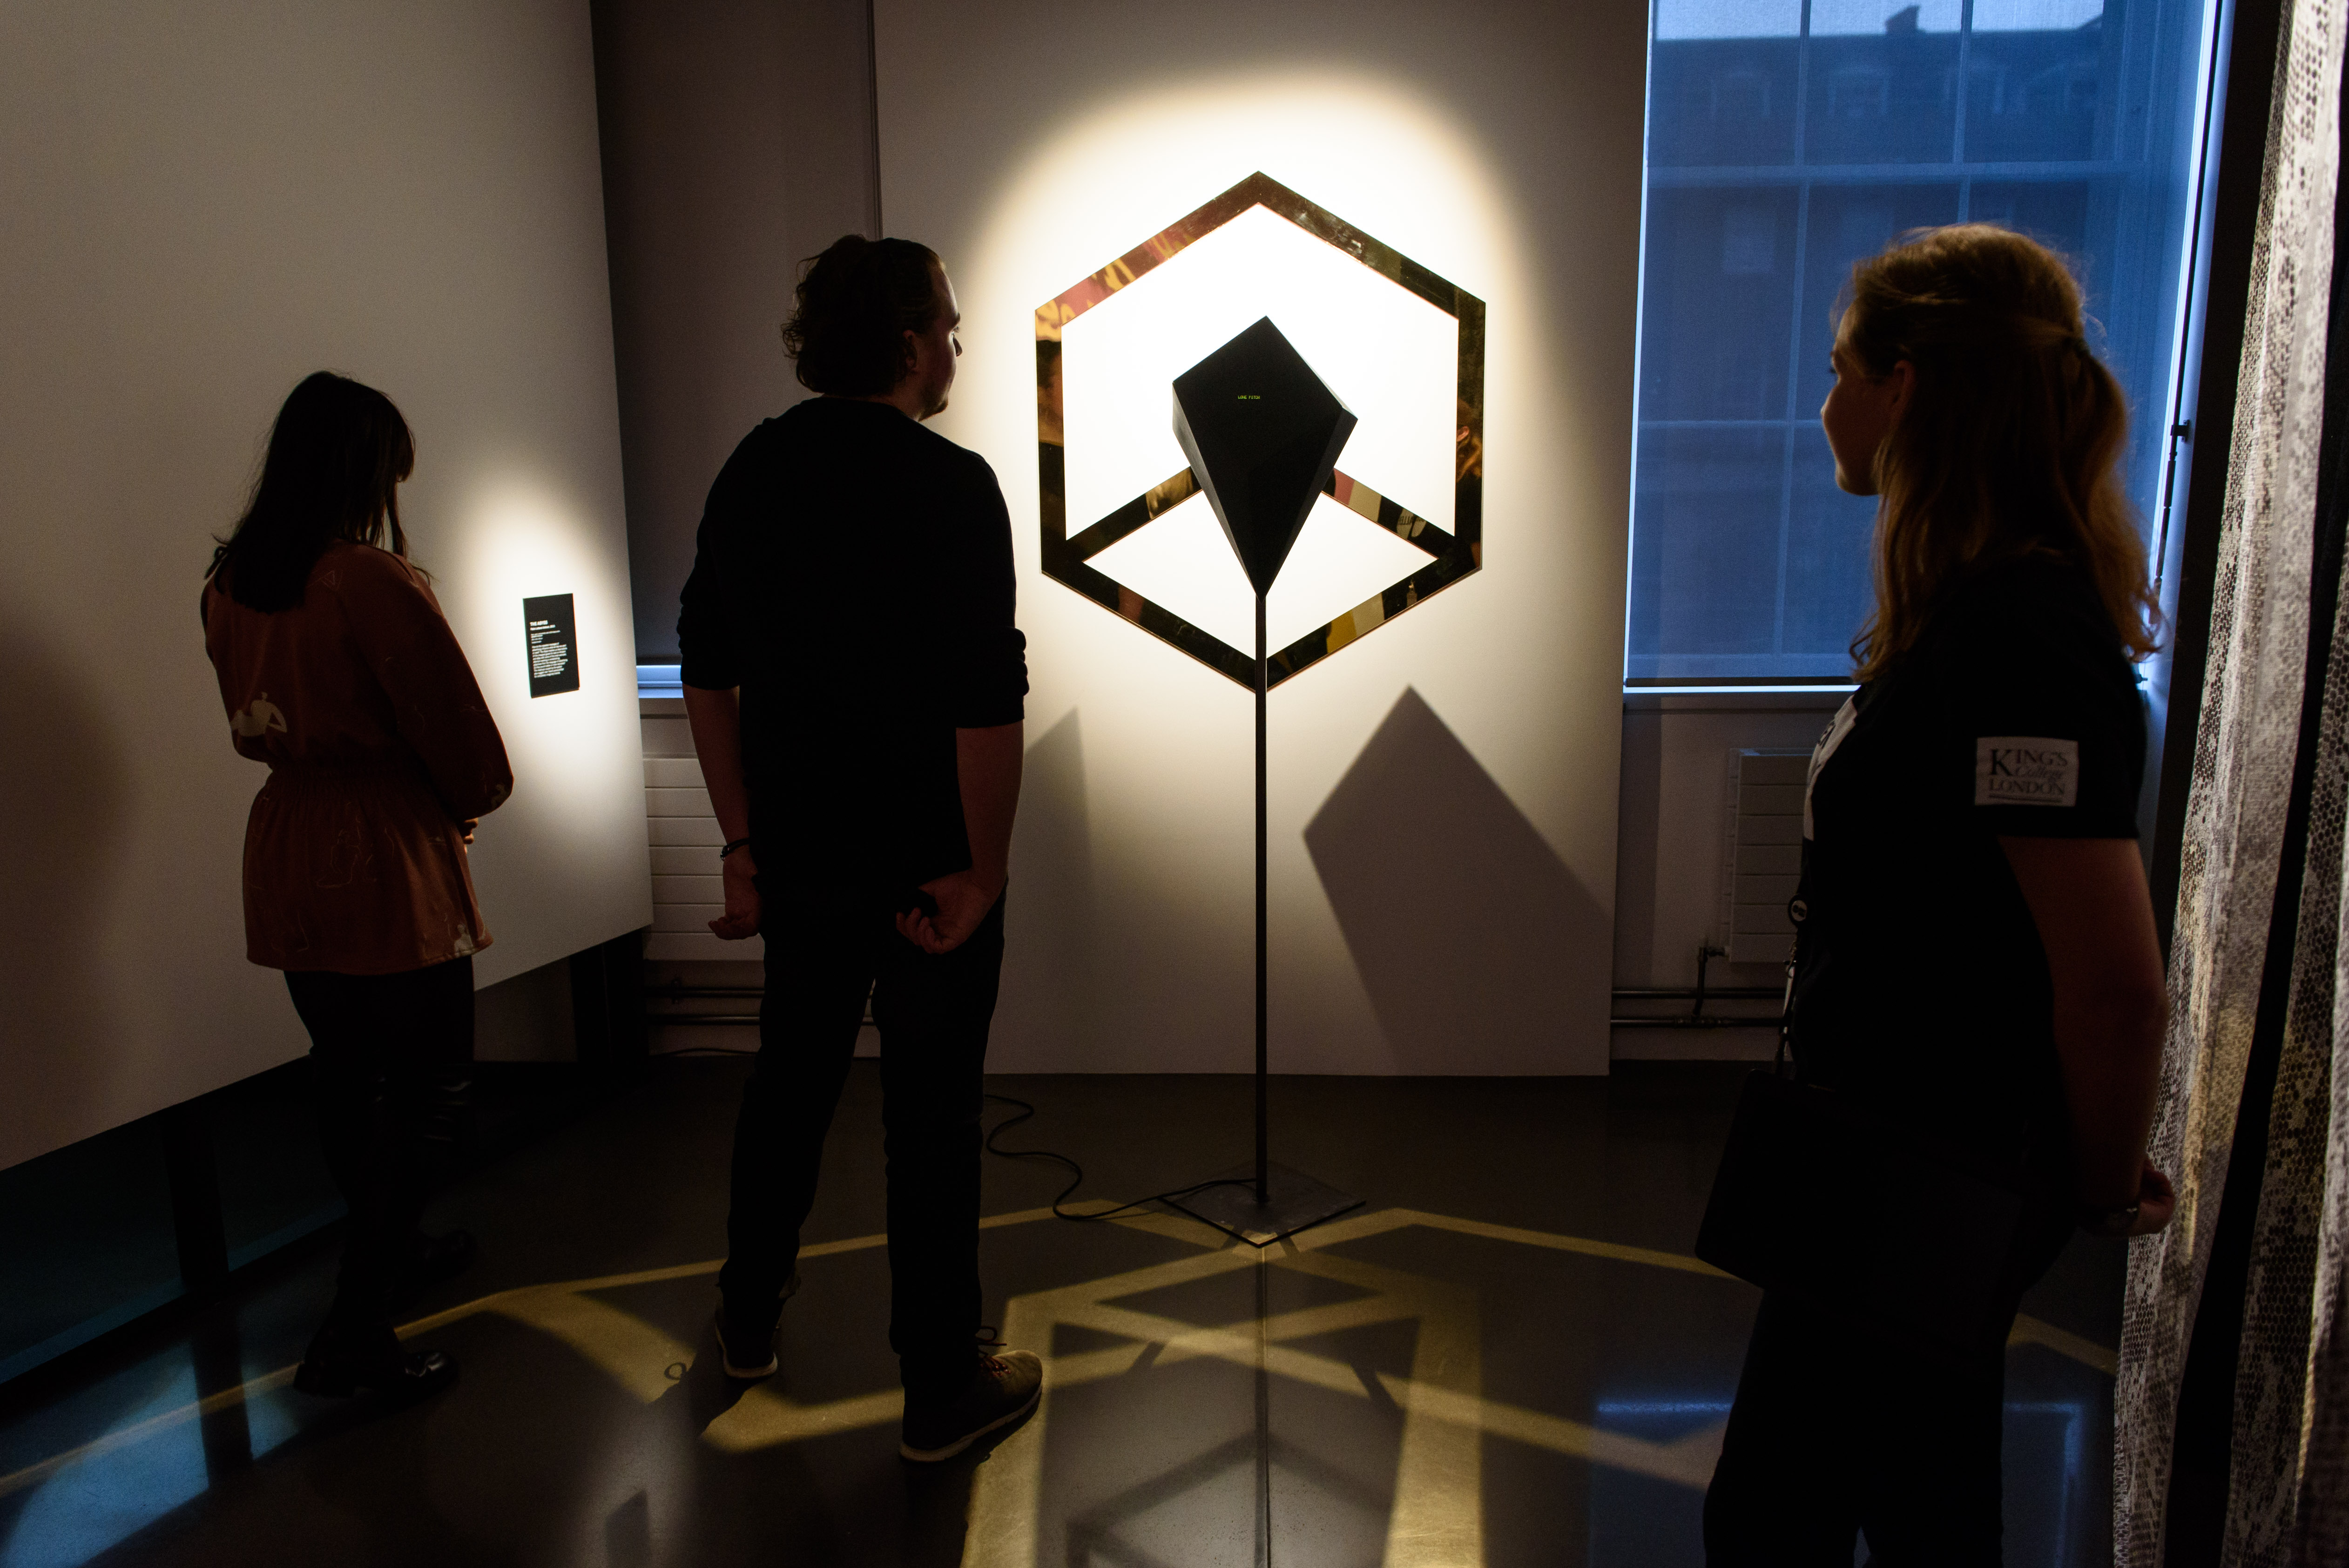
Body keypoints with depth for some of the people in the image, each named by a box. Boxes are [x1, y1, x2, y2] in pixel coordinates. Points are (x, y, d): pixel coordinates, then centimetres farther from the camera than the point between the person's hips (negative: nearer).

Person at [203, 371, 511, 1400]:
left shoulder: (227, 584, 4)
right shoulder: (376, 584, -19)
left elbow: (256, 725, 14)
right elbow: (461, 738, -14)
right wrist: (469, 801, 9)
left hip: (285, 861, 8)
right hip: (389, 871, -8)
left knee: (345, 1079, 21)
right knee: (411, 1093, 4)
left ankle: (392, 1257, 42)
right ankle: (356, 1334, 10)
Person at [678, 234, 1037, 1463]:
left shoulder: (755, 469, 4)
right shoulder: (952, 486, -15)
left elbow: (706, 667, 5)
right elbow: (987, 703, -22)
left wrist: (742, 840, 9)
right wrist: (986, 867, -13)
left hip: (799, 854, 6)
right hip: (928, 859, -6)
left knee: (790, 1077, 23)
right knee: (931, 1111, 6)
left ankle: (751, 1322, 42)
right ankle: (942, 1391, 22)